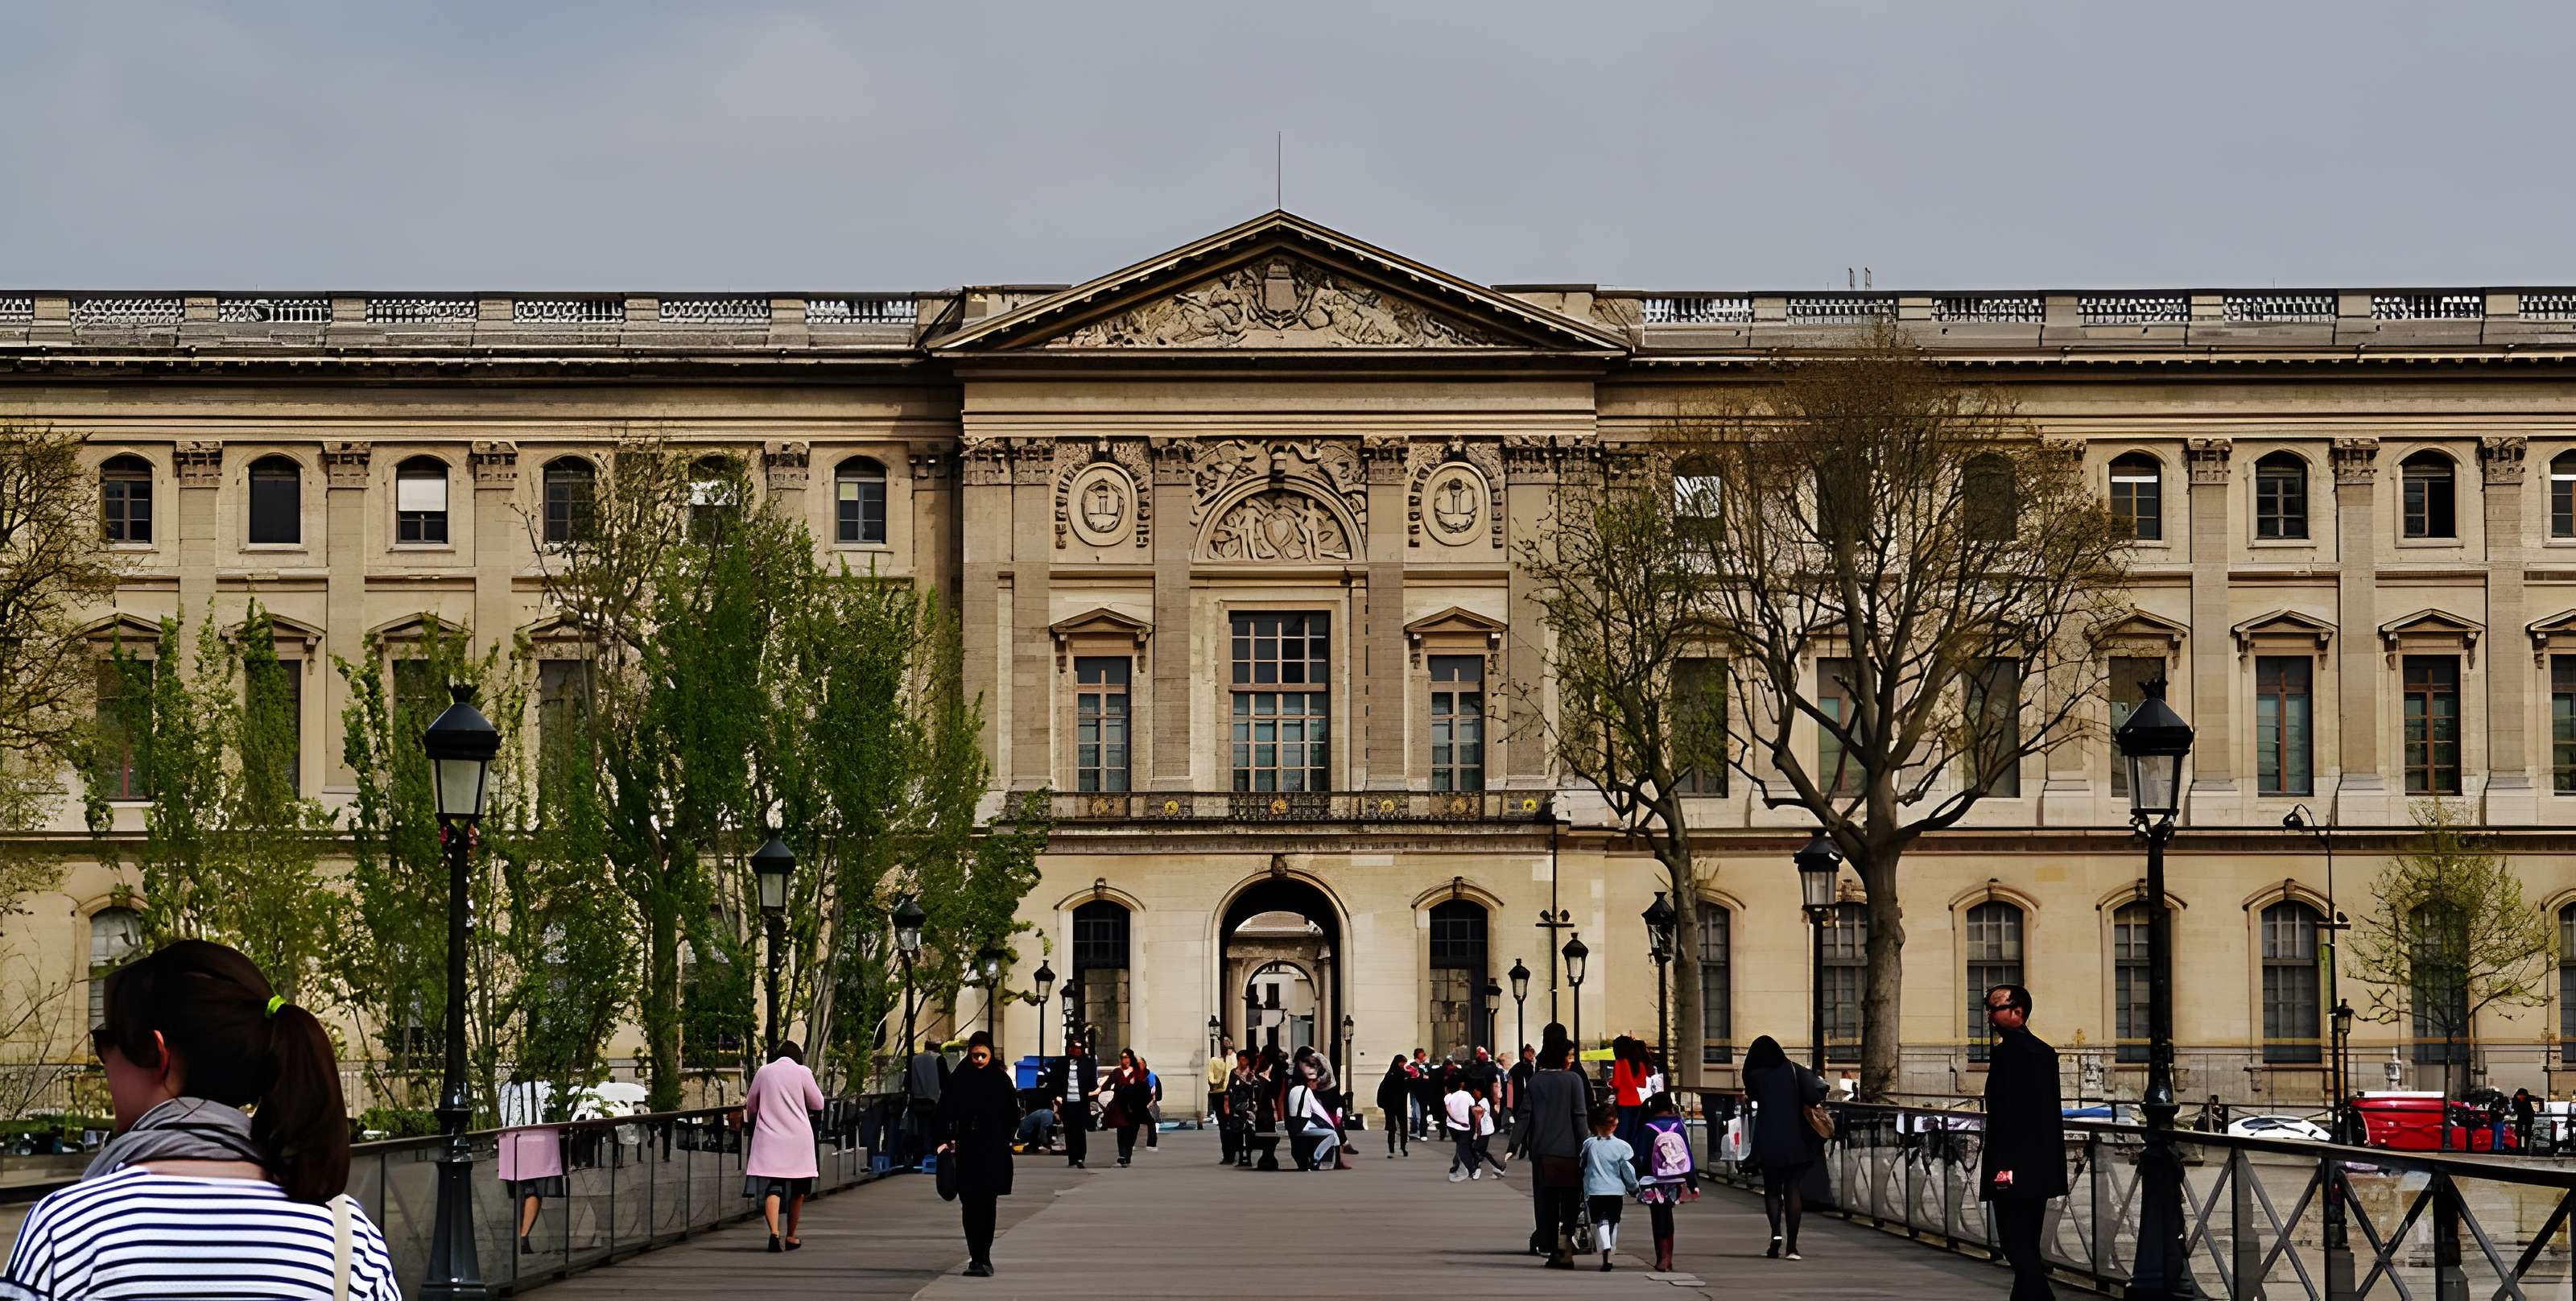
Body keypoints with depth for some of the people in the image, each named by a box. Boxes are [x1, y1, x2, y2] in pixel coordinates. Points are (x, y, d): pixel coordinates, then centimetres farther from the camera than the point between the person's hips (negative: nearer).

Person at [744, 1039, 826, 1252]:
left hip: (768, 1137, 1)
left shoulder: (764, 1072, 5)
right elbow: (818, 1104, 5)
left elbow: (750, 1106, 15)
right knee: (797, 1189, 14)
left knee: (771, 1187, -5)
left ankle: (774, 1232, -25)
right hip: (797, 1138, -1)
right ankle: (791, 1237, 23)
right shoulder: (802, 1072, -2)